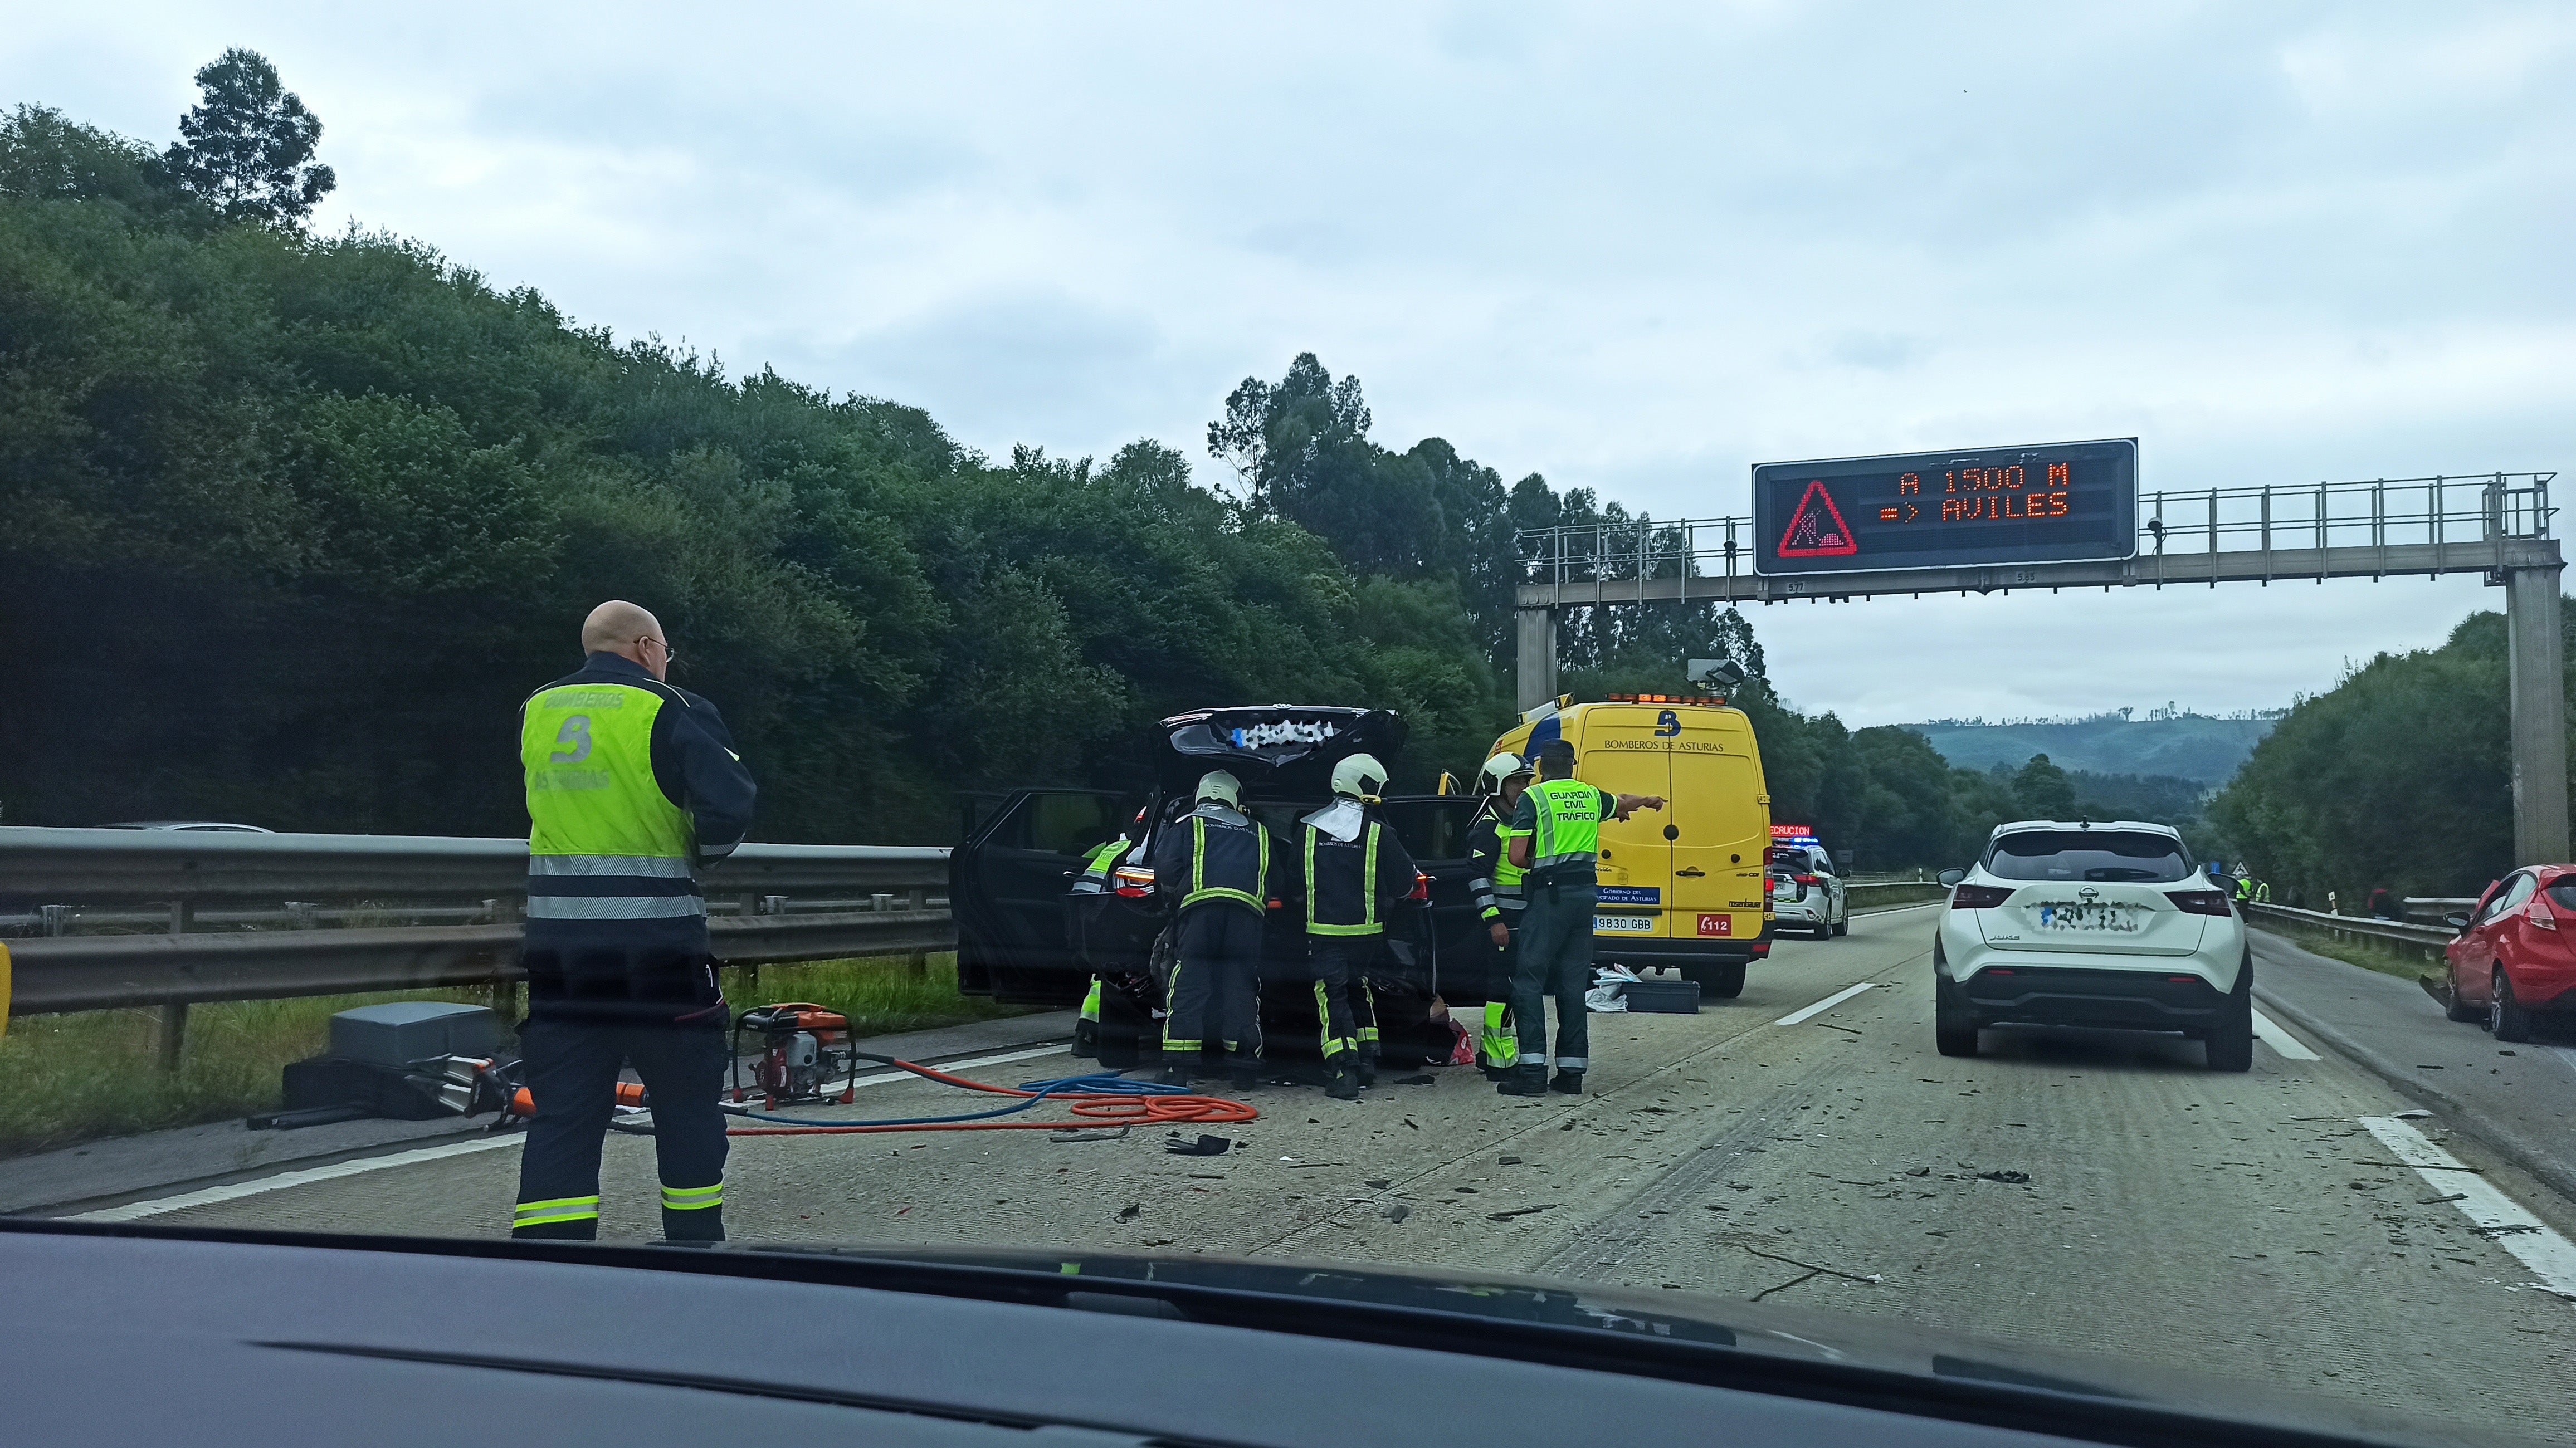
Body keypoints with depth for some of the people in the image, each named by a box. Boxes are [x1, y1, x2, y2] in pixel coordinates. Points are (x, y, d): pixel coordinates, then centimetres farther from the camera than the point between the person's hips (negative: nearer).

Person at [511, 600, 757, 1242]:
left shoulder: (535, 713, 9)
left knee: (561, 1115, 6)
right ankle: (695, 1242, 22)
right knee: (687, 1104, 13)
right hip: (657, 946, -4)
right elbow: (731, 812, -13)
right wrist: (693, 851, 6)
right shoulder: (675, 712, -7)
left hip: (558, 947, 4)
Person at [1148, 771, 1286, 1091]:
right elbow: (1276, 882, 27)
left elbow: (1165, 870, 5)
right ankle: (1243, 1069, 6)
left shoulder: (1185, 825, 18)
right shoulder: (1257, 832, 28)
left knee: (1187, 990, -1)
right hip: (1247, 914, 2)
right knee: (1242, 992, 7)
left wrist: (1174, 889, 25)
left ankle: (1177, 1070, -6)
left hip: (1200, 910, -2)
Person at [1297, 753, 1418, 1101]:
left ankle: (1343, 1073, -11)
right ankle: (1367, 1063, 22)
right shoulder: (1378, 833, -5)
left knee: (1332, 998, -1)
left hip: (1322, 930, -1)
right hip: (1365, 929, 1)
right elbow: (1402, 883, 1)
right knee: (1358, 992, 21)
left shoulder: (1307, 828, 1)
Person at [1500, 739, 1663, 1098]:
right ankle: (1572, 1072, 11)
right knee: (1573, 981, 10)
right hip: (1584, 892, 6)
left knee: (1529, 979, -4)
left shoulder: (1532, 797, -5)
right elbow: (1623, 803, 36)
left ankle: (1533, 1071, -11)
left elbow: (1517, 856, -12)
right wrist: (1649, 800, 58)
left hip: (1549, 894, -6)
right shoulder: (1591, 796, 12)